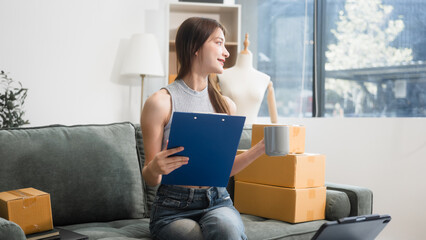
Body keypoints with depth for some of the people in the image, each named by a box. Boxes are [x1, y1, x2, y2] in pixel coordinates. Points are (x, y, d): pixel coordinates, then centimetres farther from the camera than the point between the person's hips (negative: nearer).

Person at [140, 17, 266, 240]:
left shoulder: (225, 105, 10)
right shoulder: (160, 102, -6)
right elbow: (151, 179, -3)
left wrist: (261, 148, 4)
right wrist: (155, 169, -25)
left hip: (218, 202, 4)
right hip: (174, 208, -3)